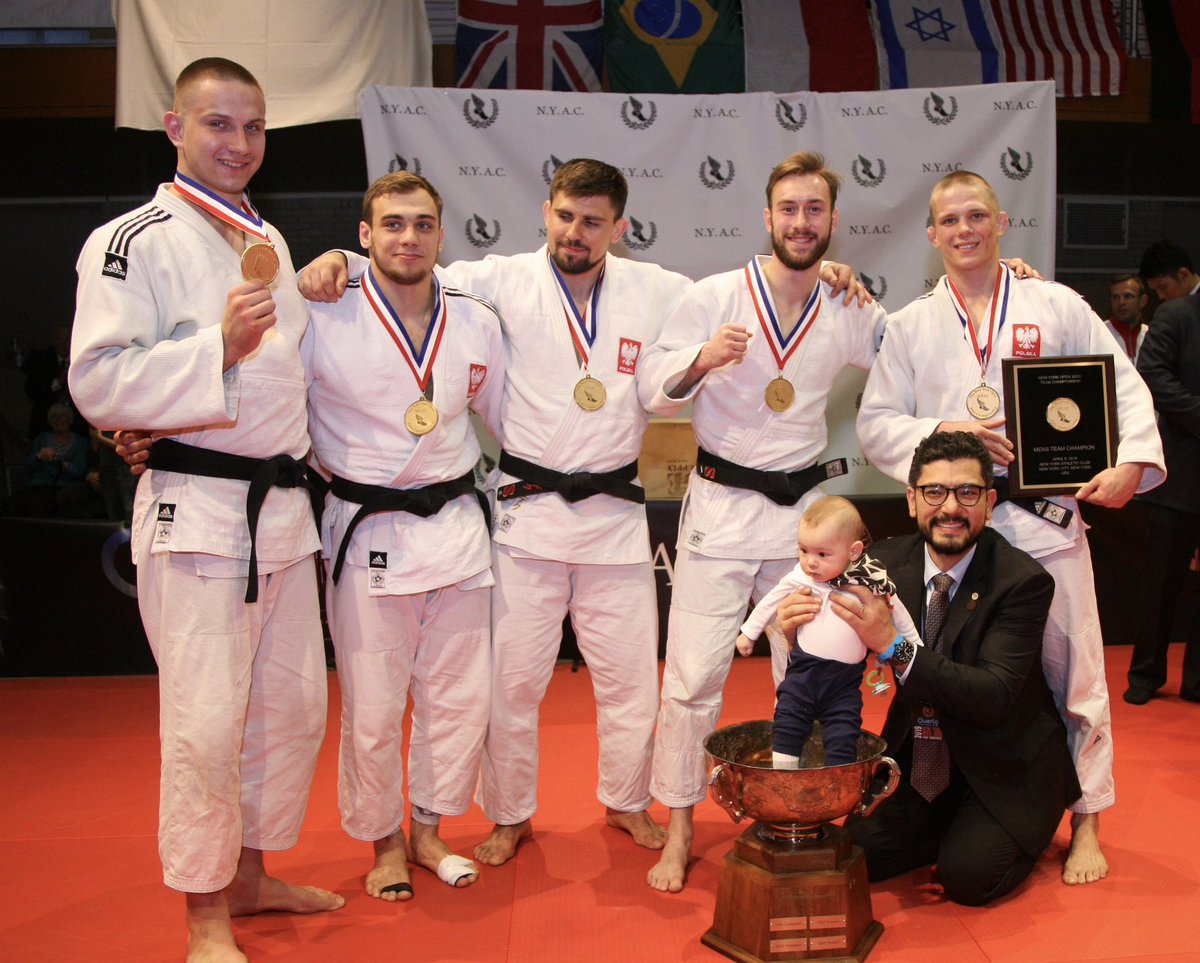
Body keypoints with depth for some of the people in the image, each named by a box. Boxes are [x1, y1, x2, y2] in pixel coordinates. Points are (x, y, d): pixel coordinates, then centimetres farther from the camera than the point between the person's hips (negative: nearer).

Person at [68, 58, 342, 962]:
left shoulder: (267, 239, 16)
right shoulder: (132, 240, -7)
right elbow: (99, 384, -17)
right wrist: (218, 346, -26)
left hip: (283, 504, 8)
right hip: (197, 509, -8)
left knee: (292, 705, 14)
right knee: (206, 722, -3)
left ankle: (252, 873, 34)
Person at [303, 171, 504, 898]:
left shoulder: (476, 322, 4)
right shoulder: (324, 321, -8)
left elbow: (506, 416, 17)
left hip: (457, 526, 4)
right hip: (367, 532, -3)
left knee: (460, 696, 11)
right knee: (372, 707, 4)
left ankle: (429, 830, 33)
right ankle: (383, 841, 29)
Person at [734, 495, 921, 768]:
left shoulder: (873, 582, -6)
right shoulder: (798, 579, -4)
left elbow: (899, 617, 11)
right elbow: (769, 604, 13)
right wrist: (749, 633, 22)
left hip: (846, 679, -1)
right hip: (803, 671, 1)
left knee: (842, 741, -2)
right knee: (787, 728, 2)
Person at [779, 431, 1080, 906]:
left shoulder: (1024, 581, -20)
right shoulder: (887, 562, -7)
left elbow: (994, 696, -29)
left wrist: (893, 644, -39)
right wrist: (803, 627, -24)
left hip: (1006, 770, -4)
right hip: (919, 757, 4)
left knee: (967, 875, -19)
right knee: (859, 851, -9)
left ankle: (1015, 834, 14)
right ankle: (958, 828, 17)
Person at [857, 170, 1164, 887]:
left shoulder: (1056, 306, 5)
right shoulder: (910, 326, 8)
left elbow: (1125, 387, 4)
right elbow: (876, 424, 4)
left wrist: (1132, 462, -12)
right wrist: (942, 431, -12)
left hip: (1046, 518, -1)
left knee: (1070, 671, 4)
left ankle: (1086, 822, 21)